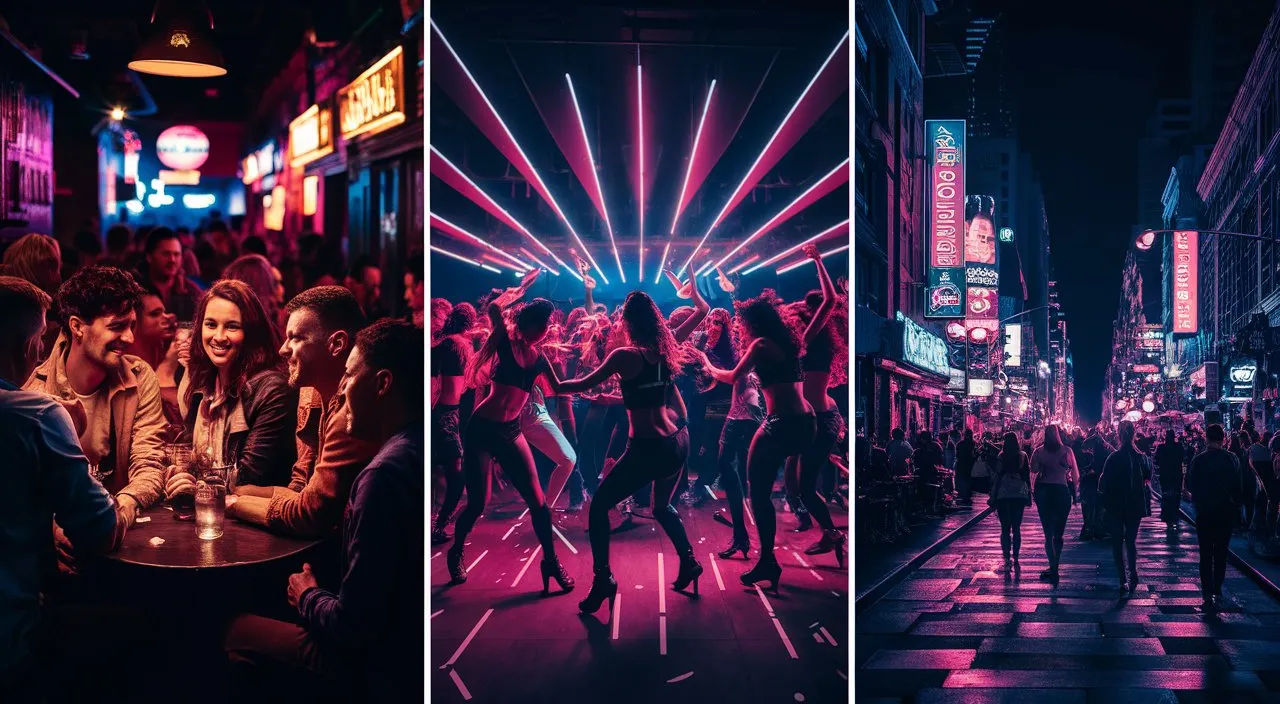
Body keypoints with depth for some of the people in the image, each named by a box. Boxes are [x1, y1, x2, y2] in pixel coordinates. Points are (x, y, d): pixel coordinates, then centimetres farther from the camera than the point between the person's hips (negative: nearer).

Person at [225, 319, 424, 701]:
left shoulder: (386, 473, -27)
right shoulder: (416, 451, 1)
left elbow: (352, 624, -24)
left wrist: (308, 596, -4)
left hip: (384, 669, -8)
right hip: (411, 645, 8)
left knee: (237, 634, 10)